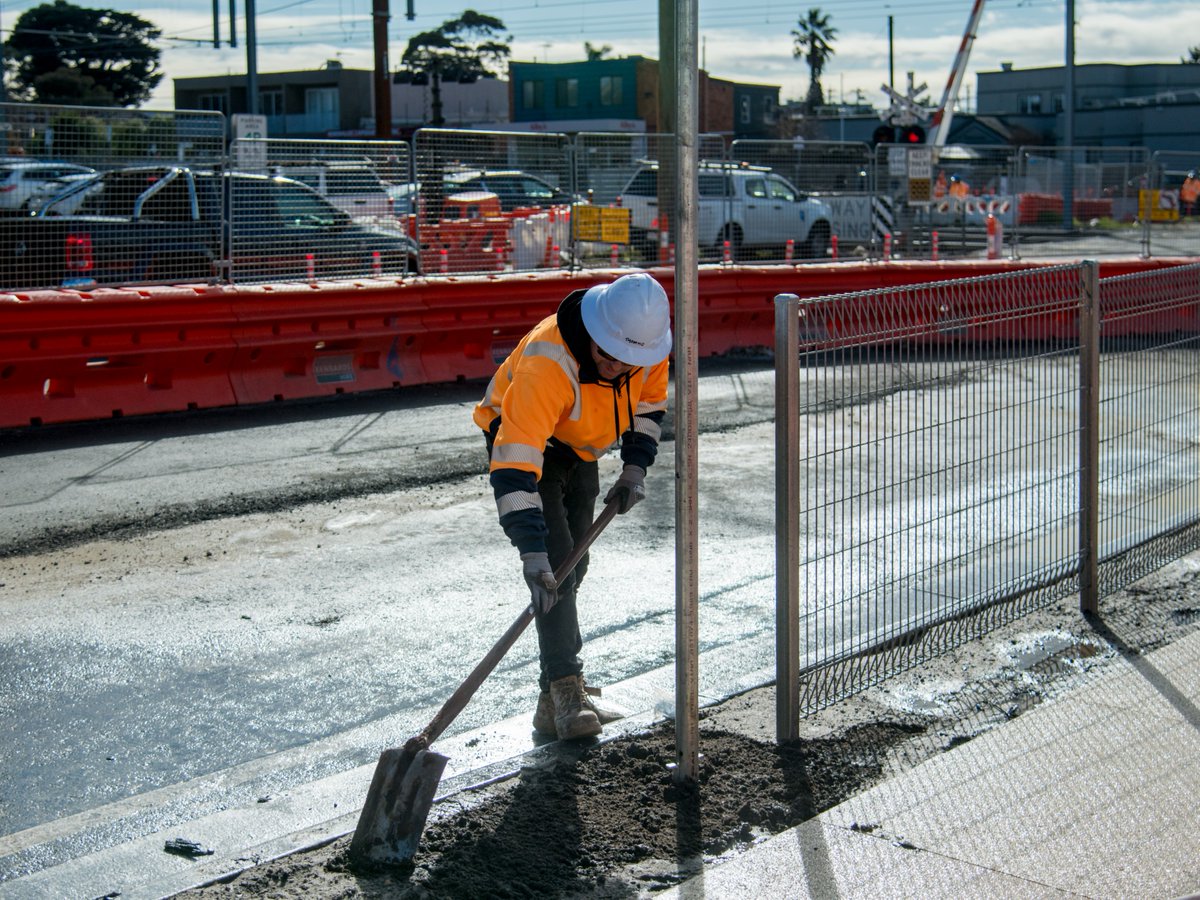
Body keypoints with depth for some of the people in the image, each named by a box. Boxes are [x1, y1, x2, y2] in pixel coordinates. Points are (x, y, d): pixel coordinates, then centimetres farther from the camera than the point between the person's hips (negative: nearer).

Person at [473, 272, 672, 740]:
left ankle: (560, 692, 23)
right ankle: (564, 693, -19)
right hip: (522, 442, -7)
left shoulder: (646, 341, -22)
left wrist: (634, 466, -7)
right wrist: (531, 550, -50)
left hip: (579, 451, 7)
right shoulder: (548, 363, -42)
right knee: (554, 565, -20)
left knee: (573, 568, 12)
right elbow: (515, 462, -46)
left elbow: (649, 402, 3)